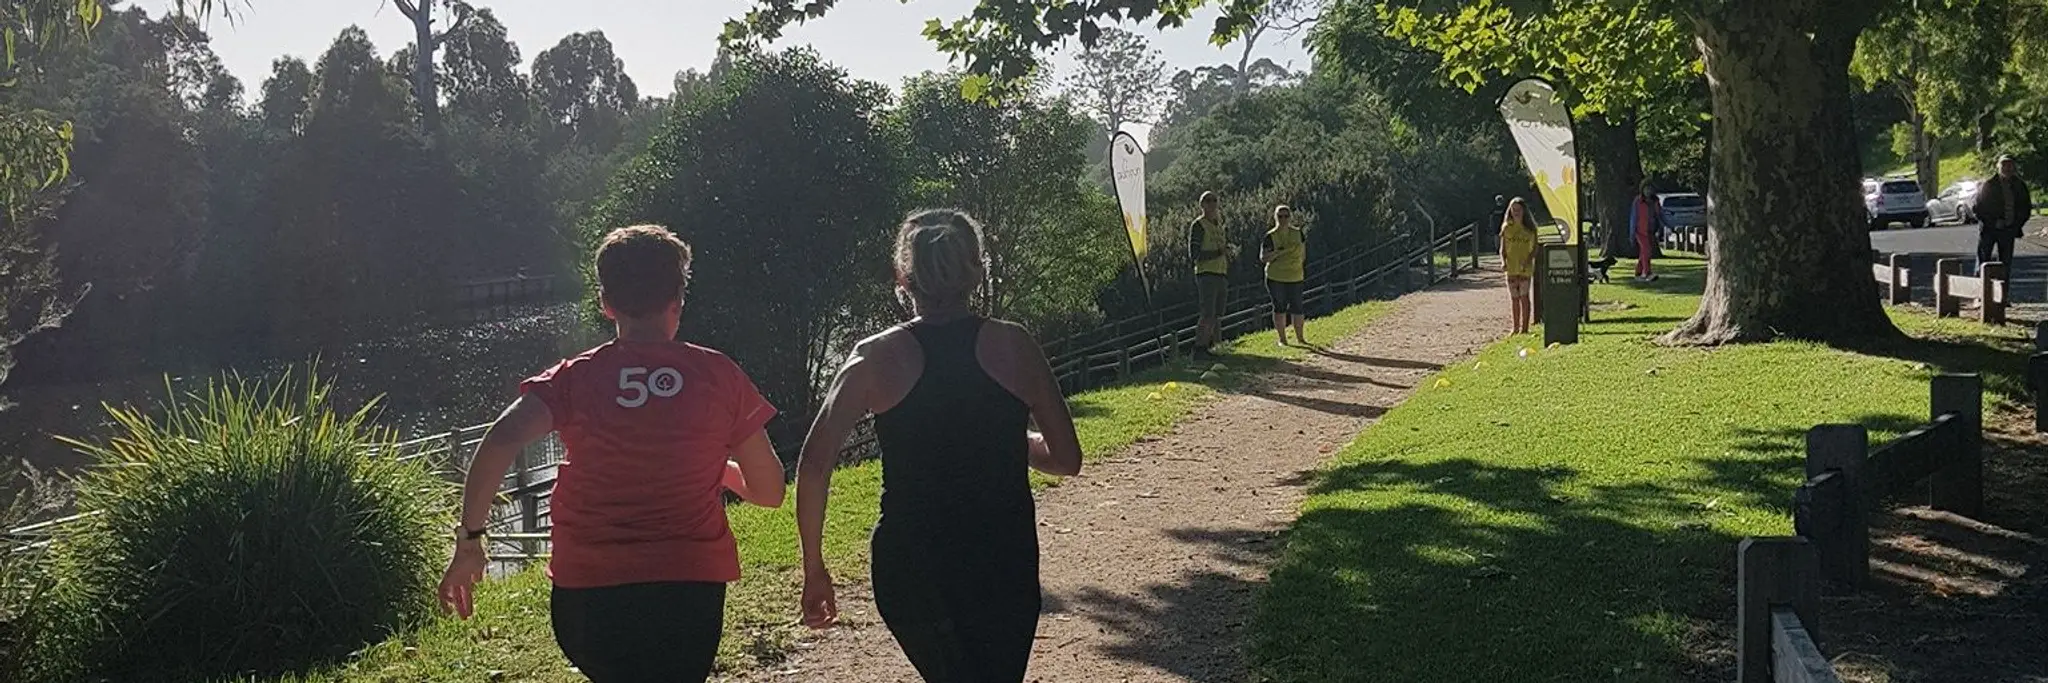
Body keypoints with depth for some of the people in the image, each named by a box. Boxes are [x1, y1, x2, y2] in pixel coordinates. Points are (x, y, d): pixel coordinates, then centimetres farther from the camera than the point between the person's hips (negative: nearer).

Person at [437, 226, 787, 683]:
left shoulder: (575, 379, 3)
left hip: (588, 596, 2)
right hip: (689, 590, -2)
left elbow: (500, 443, -15)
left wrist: (469, 541, -6)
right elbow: (769, 491, 8)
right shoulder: (718, 376, 3)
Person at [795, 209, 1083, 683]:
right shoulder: (1012, 346, -2)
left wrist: (814, 572, -1)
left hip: (908, 568, 1)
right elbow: (1066, 458, 2)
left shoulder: (877, 358, -2)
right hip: (1003, 567, -1)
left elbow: (813, 467, -9)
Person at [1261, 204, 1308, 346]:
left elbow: (1303, 252, 18)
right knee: (1279, 307, 2)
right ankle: (1282, 338, 10)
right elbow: (1263, 257, -11)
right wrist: (1279, 251, -22)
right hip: (1276, 278, -2)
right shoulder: (1270, 236, -5)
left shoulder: (1297, 233, 5)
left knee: (1297, 307, 3)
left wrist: (1303, 267, 17)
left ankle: (1300, 337, 16)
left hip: (1295, 277, 2)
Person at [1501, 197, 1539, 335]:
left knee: (1524, 296, -5)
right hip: (1511, 267, 2)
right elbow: (1502, 248, 7)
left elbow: (1535, 248, 1)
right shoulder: (1507, 228, 5)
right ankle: (1515, 328, 12)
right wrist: (1503, 261, -11)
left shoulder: (1530, 228, 0)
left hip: (1525, 268, -2)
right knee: (1514, 298, 6)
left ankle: (1524, 328, -2)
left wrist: (1528, 260, -15)